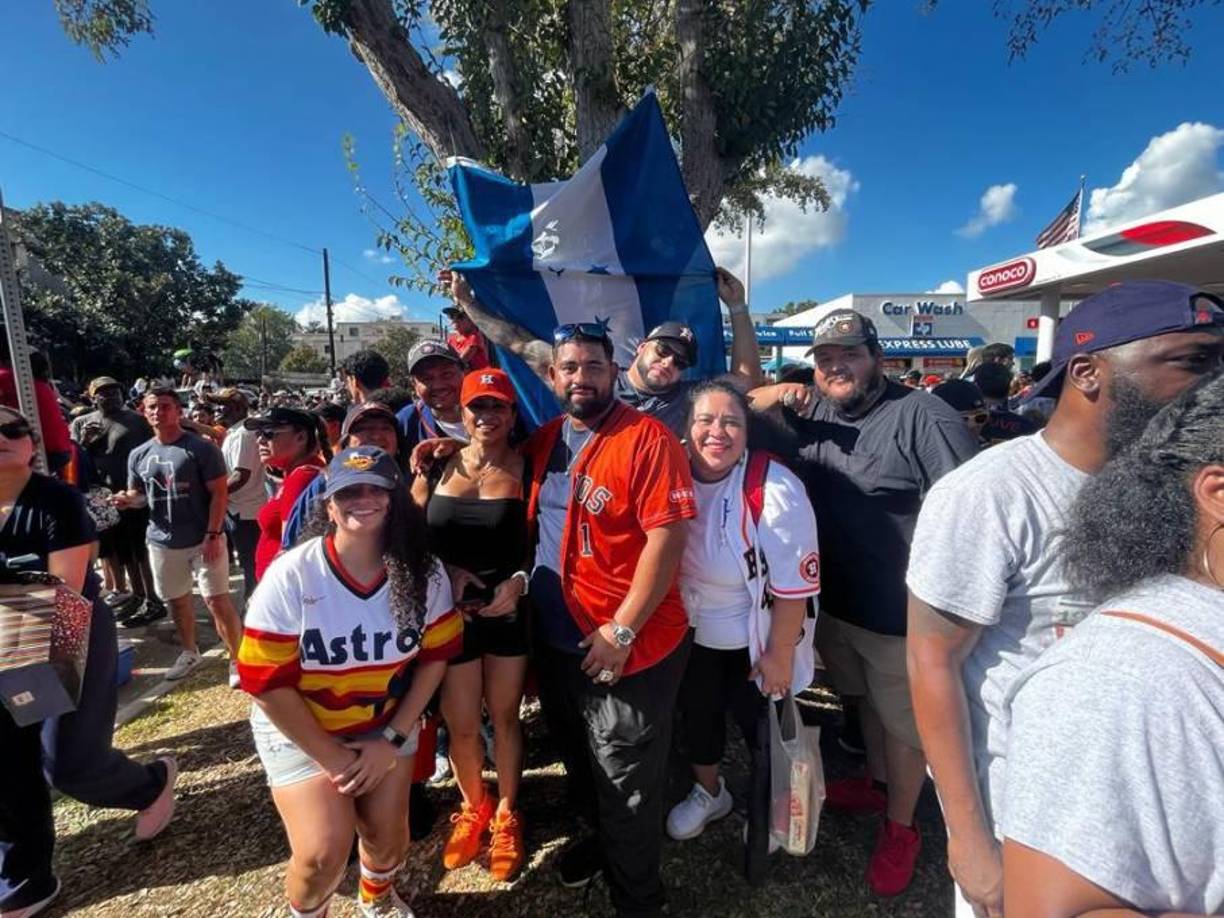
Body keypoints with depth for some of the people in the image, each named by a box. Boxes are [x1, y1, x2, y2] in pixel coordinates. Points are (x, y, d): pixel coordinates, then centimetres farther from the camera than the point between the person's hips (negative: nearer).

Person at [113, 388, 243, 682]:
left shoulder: (201, 448, -10)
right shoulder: (138, 455, 8)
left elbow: (219, 493, -11)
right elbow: (138, 495, 17)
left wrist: (213, 534, -17)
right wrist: (127, 499, -7)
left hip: (203, 539, -6)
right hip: (161, 541, 6)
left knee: (217, 600, -5)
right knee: (177, 600, 18)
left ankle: (236, 659, 6)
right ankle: (189, 652, 38)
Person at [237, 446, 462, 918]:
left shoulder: (424, 571, -16)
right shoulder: (291, 575, -24)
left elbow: (435, 655, -6)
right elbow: (267, 682, -19)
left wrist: (393, 739, -9)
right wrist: (331, 757, -15)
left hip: (388, 725, 3)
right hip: (300, 732, -2)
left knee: (387, 835, 7)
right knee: (325, 850, -11)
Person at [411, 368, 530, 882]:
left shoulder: (526, 470, -5)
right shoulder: (437, 467, 0)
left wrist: (519, 580, -17)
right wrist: (446, 570, -10)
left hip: (510, 608, -1)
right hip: (449, 612, 1)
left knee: (504, 717, 14)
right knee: (460, 725, 10)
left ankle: (505, 814, 39)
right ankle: (472, 807, 40)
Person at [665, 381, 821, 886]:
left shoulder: (774, 489, -28)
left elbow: (795, 584, -22)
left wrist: (779, 654, -16)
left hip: (753, 643, -4)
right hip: (690, 634, 5)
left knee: (764, 735, 15)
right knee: (696, 716, 25)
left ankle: (762, 824, 45)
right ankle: (708, 793, 56)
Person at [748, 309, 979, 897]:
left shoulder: (921, 414, -19)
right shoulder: (811, 414, 4)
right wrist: (778, 394, -12)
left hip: (900, 612, -6)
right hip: (832, 601, 6)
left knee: (901, 721, 14)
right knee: (865, 702, 27)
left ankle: (899, 829, 36)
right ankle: (876, 783, 51)